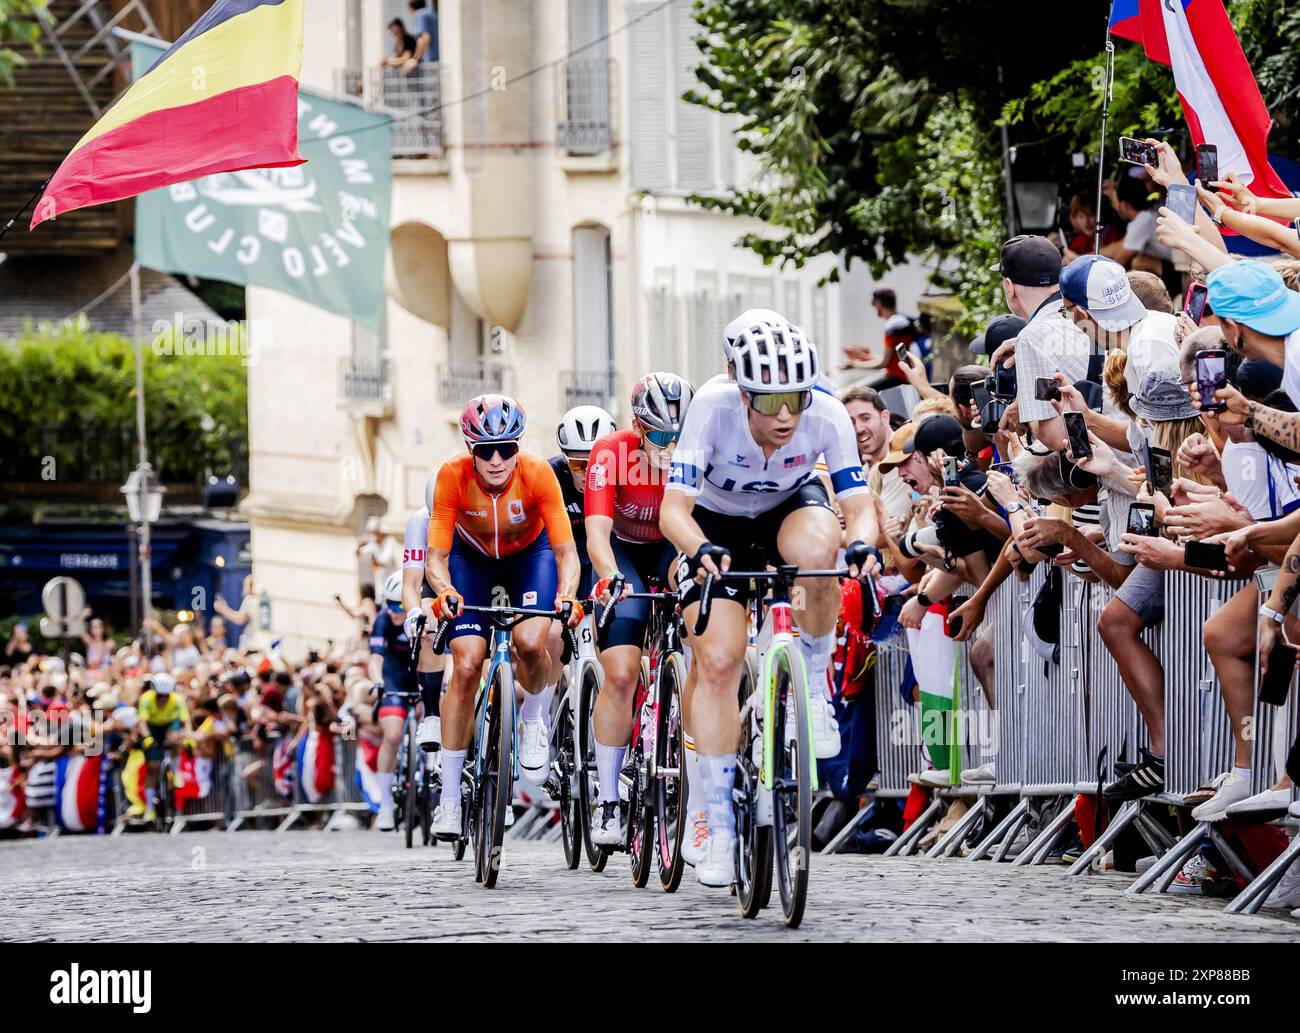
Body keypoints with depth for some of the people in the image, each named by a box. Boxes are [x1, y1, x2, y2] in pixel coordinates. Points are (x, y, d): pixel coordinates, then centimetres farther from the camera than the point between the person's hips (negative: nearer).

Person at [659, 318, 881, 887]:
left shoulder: (826, 416, -28)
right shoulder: (713, 408, -32)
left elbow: (859, 502, -28)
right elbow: (674, 507, -35)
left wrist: (862, 542, -51)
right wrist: (700, 550, -56)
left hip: (791, 508, 1)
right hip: (718, 525, -1)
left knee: (817, 550, -37)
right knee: (716, 664, -16)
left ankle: (814, 686, -12)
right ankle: (719, 824, -6)